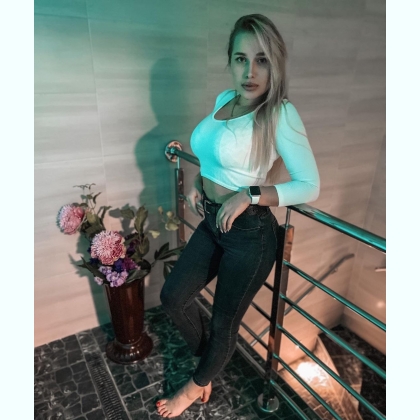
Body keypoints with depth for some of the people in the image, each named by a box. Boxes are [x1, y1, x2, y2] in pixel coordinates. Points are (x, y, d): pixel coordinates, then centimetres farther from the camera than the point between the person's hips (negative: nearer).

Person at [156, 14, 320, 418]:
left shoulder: (280, 113, -17)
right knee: (173, 297, 16)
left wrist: (249, 195, -22)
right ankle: (206, 360, 43)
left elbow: (310, 186, -17)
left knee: (224, 321, 14)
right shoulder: (223, 99, 5)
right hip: (213, 222, 8)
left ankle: (197, 385, 44)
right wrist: (198, 183, 4)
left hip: (250, 233, -7)